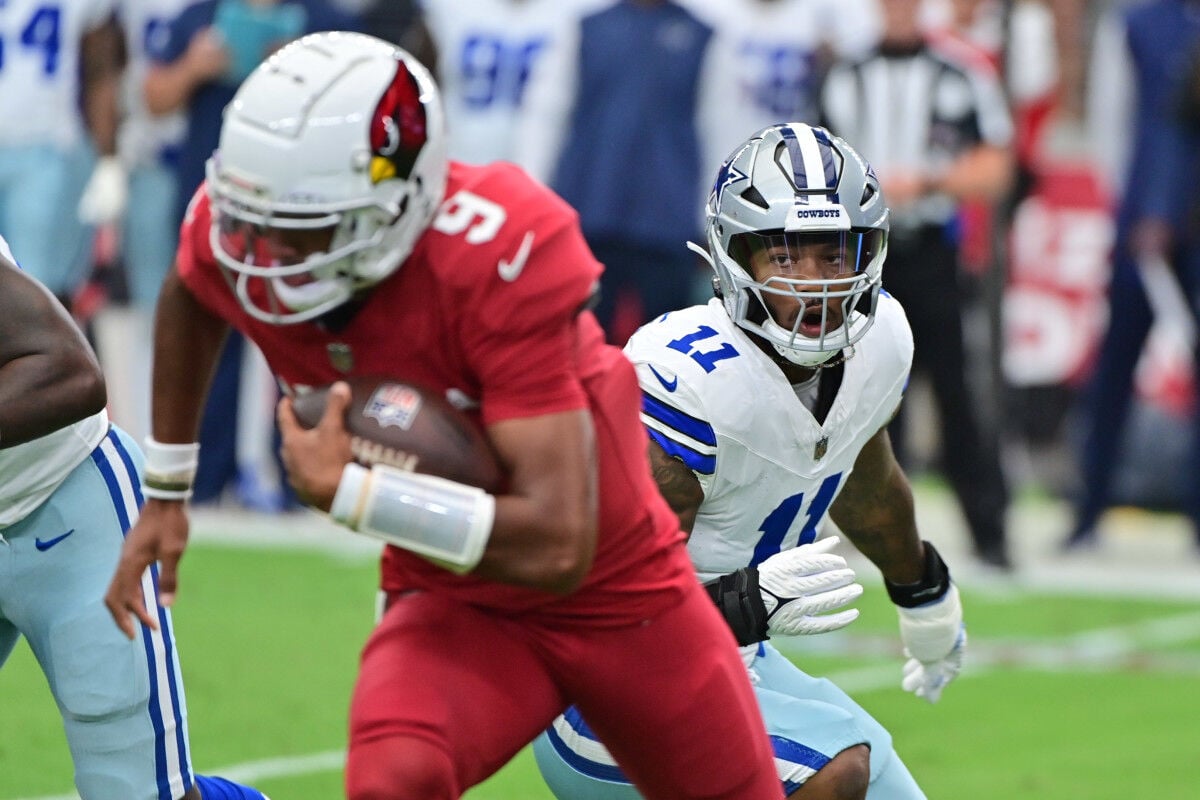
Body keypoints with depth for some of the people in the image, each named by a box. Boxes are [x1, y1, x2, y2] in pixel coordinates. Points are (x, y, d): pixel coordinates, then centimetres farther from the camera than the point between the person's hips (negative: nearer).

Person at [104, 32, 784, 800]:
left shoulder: (499, 261, -33)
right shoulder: (235, 238, -19)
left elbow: (557, 545, -37)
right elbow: (190, 298, 12)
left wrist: (345, 491, -35)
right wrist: (165, 495, 15)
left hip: (618, 593, -2)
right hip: (453, 604, 2)